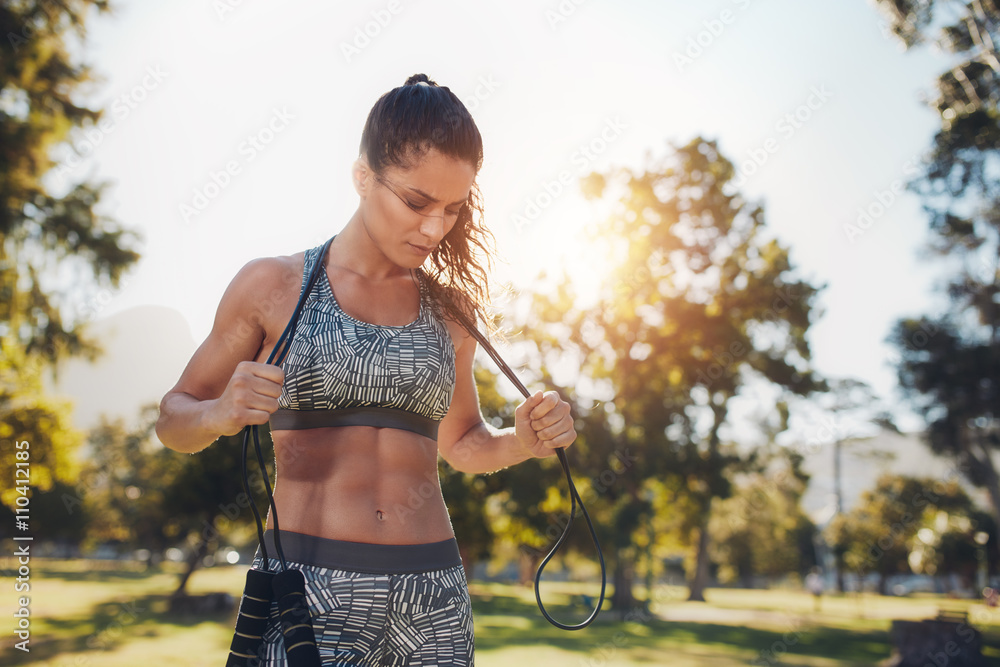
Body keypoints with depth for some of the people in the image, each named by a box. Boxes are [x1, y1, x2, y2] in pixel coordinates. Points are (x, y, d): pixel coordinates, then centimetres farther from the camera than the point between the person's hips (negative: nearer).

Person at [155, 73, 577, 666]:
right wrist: (221, 414, -15)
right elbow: (174, 421, 7)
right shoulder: (273, 286, 1)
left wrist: (520, 442, 1)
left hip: (434, 596, 3)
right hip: (307, 590, -2)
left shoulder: (450, 310, 9)